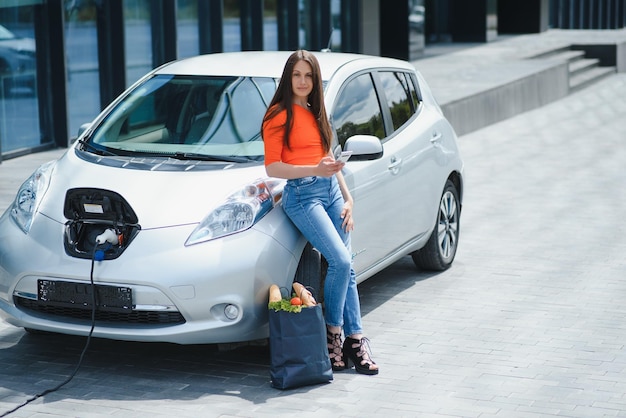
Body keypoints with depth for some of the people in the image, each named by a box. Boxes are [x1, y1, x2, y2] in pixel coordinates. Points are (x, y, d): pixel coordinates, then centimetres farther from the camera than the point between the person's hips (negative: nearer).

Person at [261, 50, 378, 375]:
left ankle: (355, 341, 4)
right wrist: (315, 170, -22)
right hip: (302, 194, -7)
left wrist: (347, 198, 15)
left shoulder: (316, 113, 19)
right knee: (340, 261, -19)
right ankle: (332, 333, -3)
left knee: (346, 268, 1)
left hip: (331, 191, 7)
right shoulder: (279, 115, -4)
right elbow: (272, 167, -11)